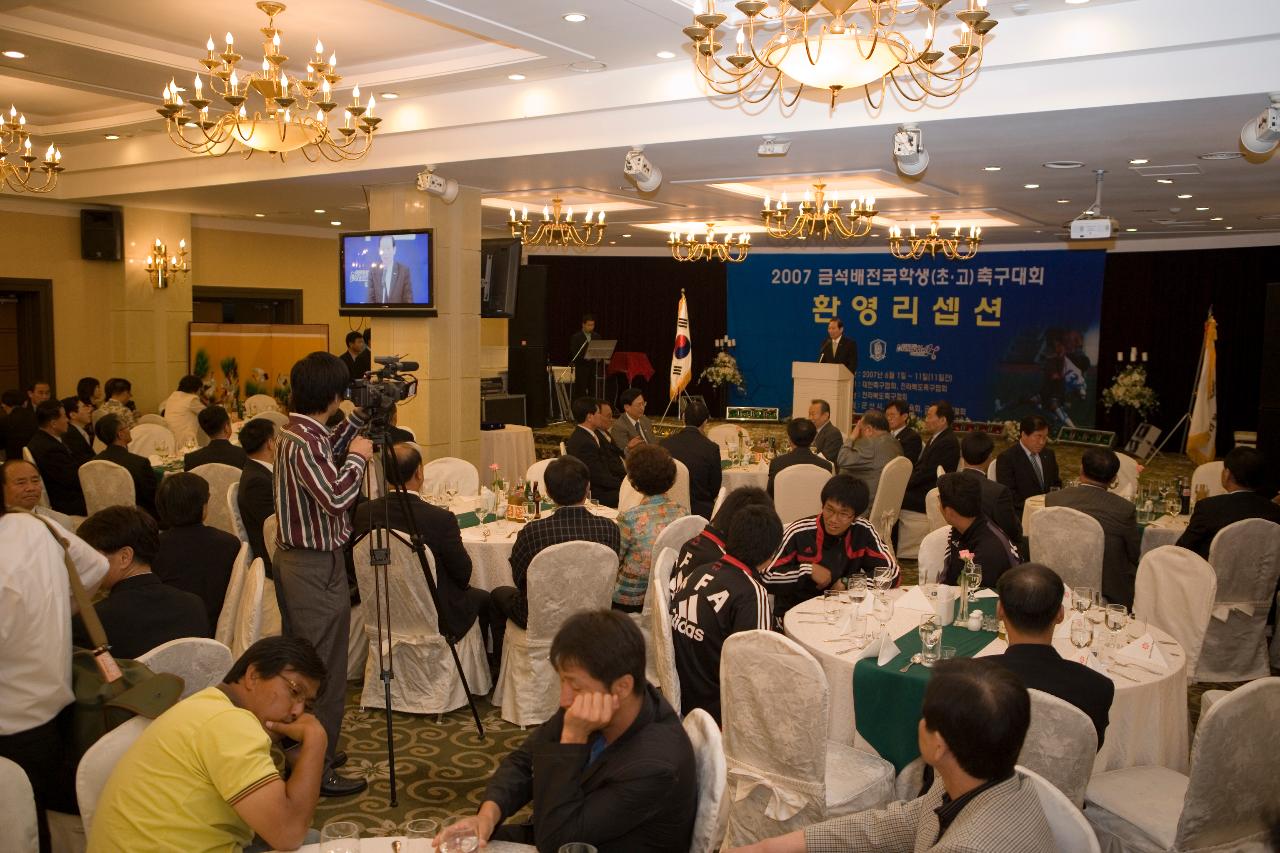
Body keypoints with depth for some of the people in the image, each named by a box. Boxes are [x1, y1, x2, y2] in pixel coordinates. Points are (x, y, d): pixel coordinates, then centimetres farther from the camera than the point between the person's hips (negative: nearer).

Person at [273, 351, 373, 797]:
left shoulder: (298, 433, 6)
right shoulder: (303, 442, -23)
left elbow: (326, 455, 25)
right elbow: (335, 496, -32)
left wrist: (360, 418, 16)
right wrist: (358, 457, -17)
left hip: (294, 557, 10)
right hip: (317, 566, -10)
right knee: (324, 672, -1)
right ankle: (316, 771, 8)